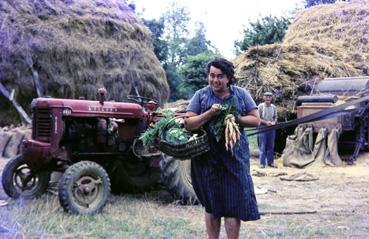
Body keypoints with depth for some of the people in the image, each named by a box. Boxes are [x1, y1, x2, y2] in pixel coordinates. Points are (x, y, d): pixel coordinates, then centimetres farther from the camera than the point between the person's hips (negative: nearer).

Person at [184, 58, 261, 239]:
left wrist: (236, 119, -15)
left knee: (234, 202, -1)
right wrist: (210, 113, -18)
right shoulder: (201, 95, 2)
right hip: (207, 157, 0)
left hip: (234, 156, 0)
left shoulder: (241, 94, 3)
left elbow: (256, 120, 2)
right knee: (211, 204, 10)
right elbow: (188, 124, -4)